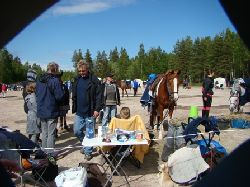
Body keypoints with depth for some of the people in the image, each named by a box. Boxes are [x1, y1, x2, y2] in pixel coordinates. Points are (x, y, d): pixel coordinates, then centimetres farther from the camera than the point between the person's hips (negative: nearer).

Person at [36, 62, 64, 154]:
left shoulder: (39, 80, 6)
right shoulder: (55, 80, -17)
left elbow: (37, 94, 14)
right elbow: (59, 96, -20)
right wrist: (62, 89, 0)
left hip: (41, 111, 7)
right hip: (52, 112, -7)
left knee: (44, 133, 18)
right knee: (51, 134, 2)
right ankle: (50, 153, 6)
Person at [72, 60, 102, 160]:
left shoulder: (94, 80, -9)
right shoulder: (76, 79, 7)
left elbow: (98, 95, -11)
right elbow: (74, 95, 15)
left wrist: (97, 109, -16)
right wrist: (74, 107, 10)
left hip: (90, 112, -5)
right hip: (79, 112, 5)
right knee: (77, 131, 10)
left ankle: (88, 152, 20)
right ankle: (85, 145, 35)